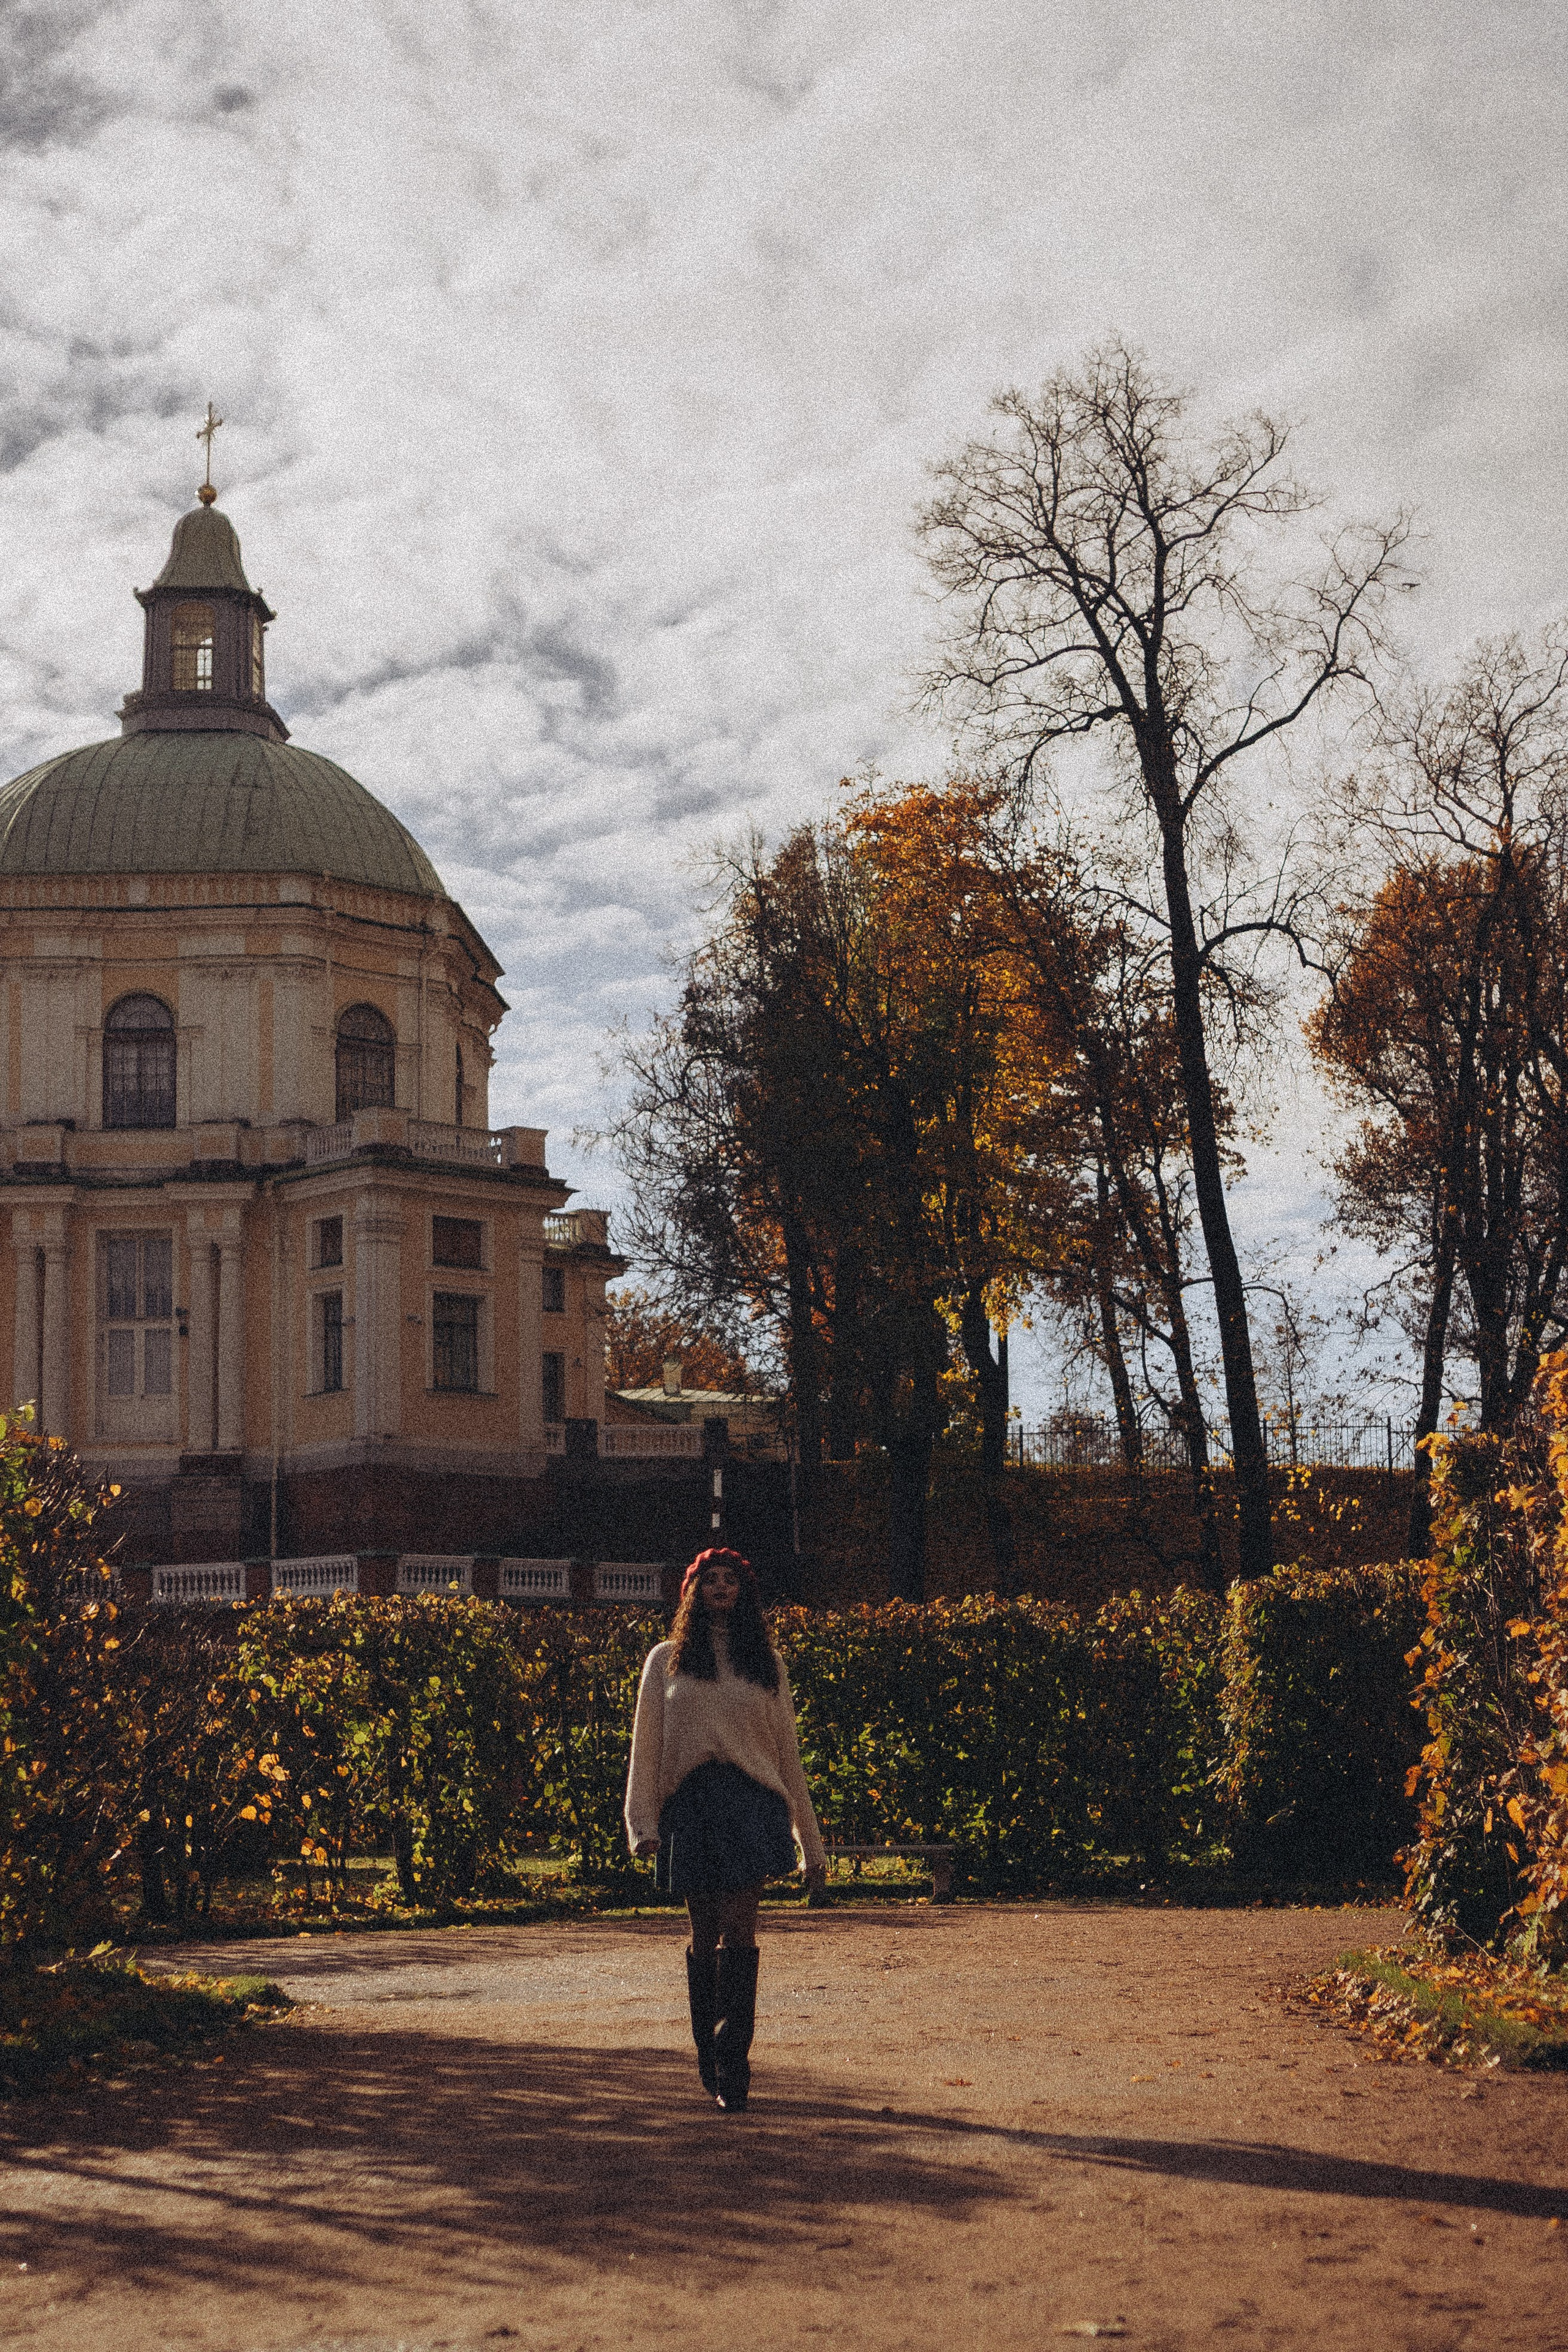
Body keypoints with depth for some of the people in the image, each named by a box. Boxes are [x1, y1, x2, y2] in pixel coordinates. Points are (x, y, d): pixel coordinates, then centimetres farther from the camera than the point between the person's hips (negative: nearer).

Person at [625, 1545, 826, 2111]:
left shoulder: (765, 1662, 15)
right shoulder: (667, 1660, 13)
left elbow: (787, 1752, 16)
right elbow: (646, 1745, 9)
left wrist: (810, 1842, 14)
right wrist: (643, 1822, -2)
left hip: (751, 1801, 0)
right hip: (690, 1803, 1)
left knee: (738, 1932, -11)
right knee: (705, 1936, 3)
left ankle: (731, 2064, -14)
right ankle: (711, 2058, 16)